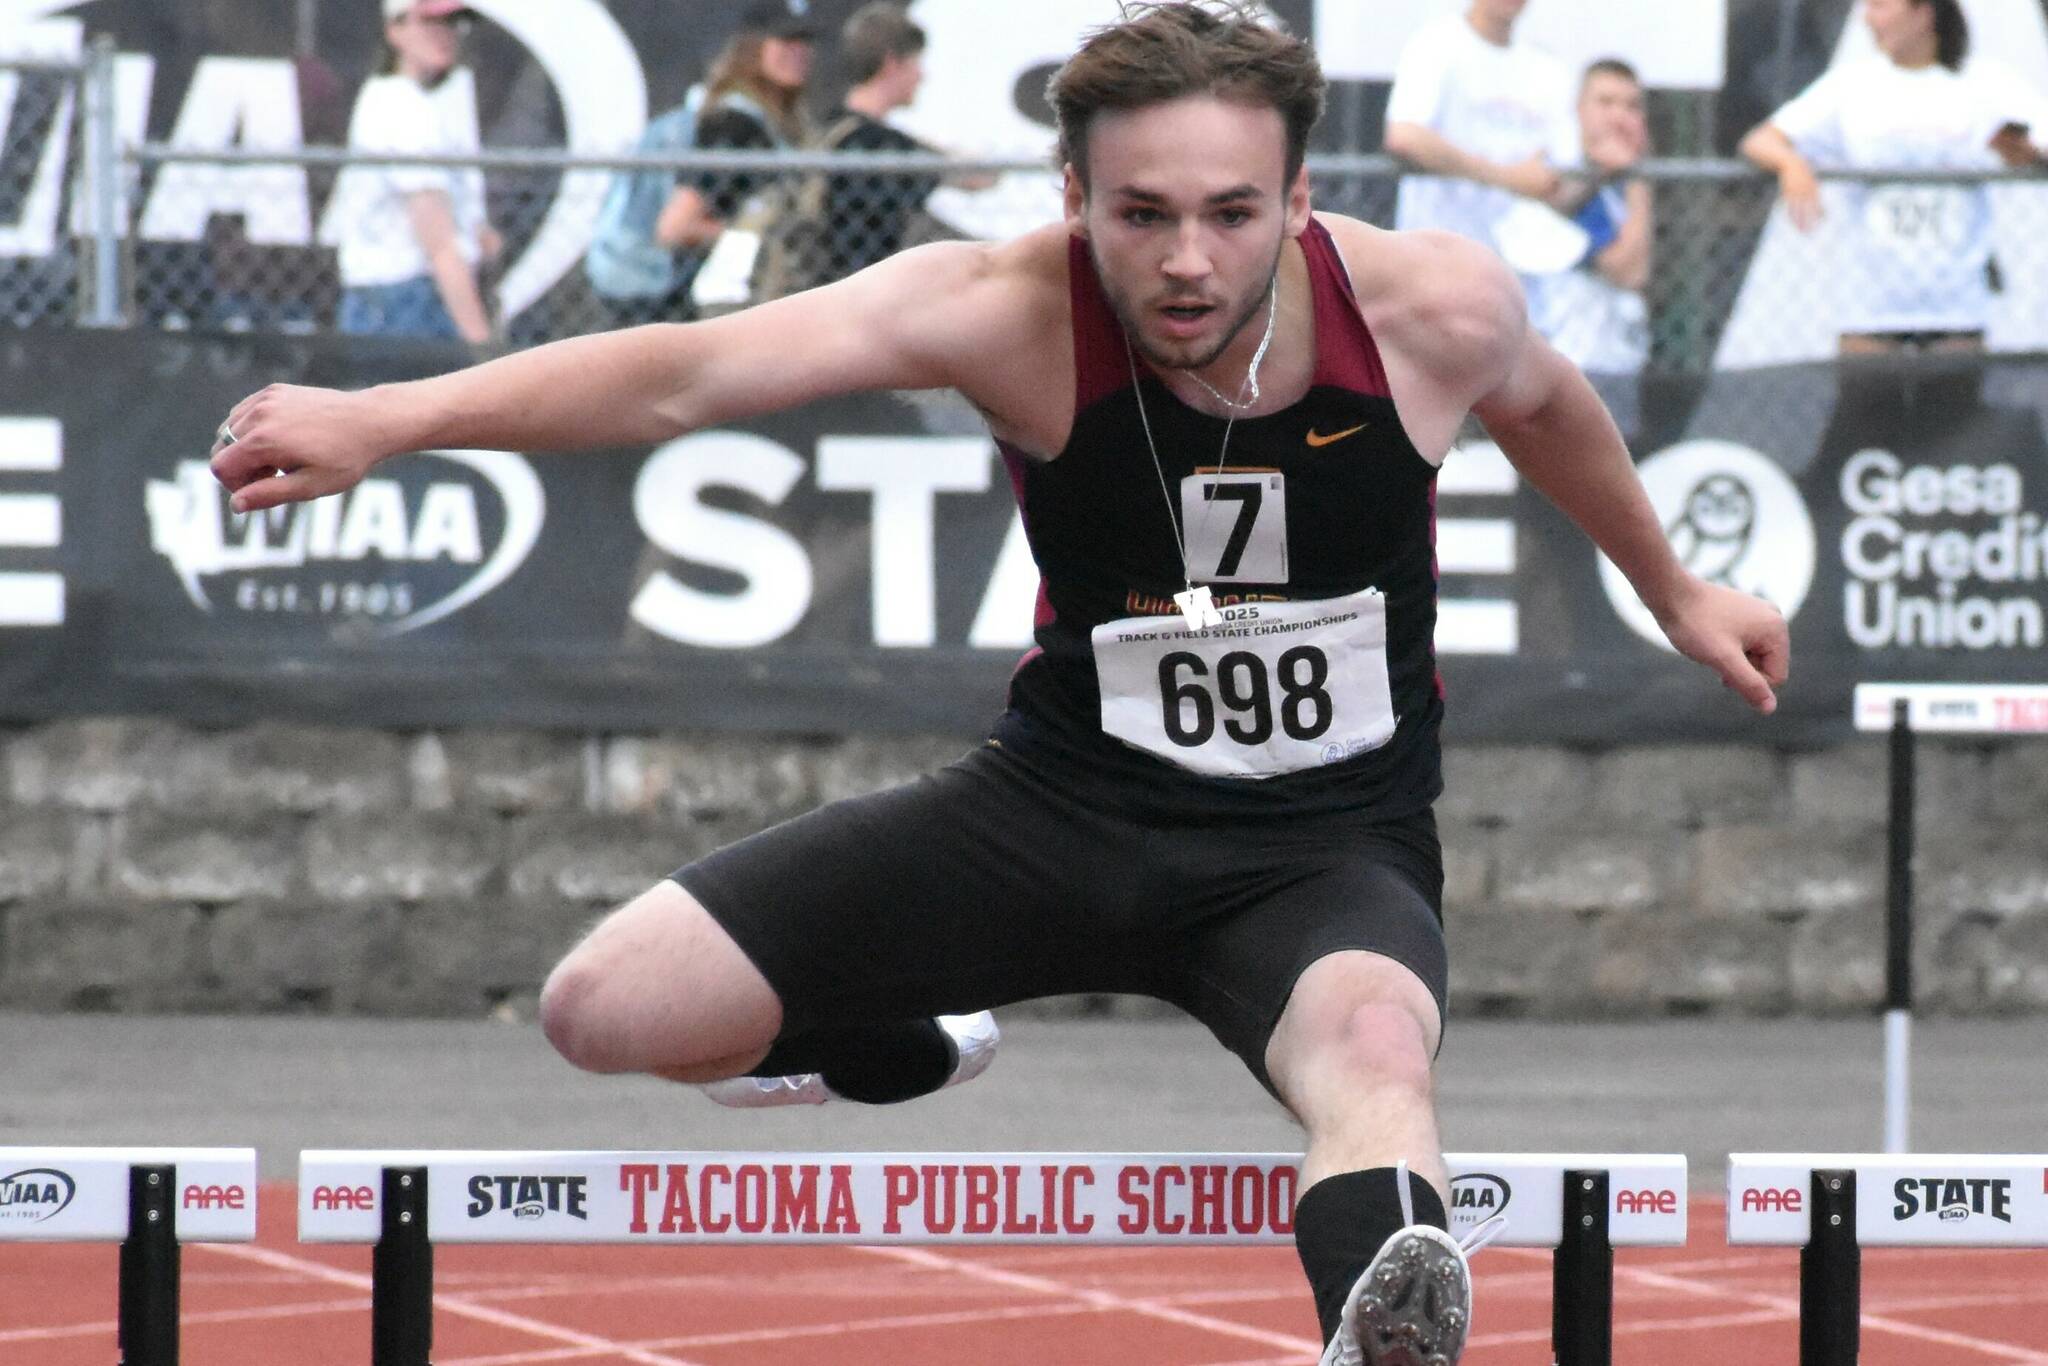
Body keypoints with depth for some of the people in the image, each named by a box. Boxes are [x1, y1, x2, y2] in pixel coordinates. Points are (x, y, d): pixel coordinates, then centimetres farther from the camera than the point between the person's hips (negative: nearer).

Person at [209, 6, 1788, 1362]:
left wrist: (1675, 593, 28)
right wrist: (385, 419, -47)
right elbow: (697, 368, -34)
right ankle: (886, 1048, 27)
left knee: (1375, 1051, -40)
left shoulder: (1433, 309, -16)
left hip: (1328, 848, -2)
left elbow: (1544, 402, 11)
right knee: (606, 1010, -7)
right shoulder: (1009, 314, -20)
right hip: (1068, 798, 2)